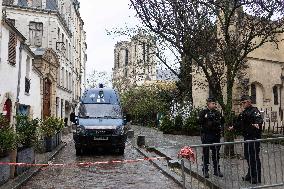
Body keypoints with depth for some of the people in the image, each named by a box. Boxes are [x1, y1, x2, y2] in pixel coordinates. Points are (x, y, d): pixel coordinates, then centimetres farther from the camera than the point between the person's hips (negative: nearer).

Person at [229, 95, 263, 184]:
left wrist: (257, 124, -50)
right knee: (247, 156, 15)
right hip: (247, 137, 9)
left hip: (254, 137, -9)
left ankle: (257, 177, 6)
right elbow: (239, 122, 31)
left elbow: (259, 119, -30)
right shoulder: (244, 112, 17)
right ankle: (250, 175, 28)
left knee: (254, 157, -4)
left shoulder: (254, 111, -11)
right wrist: (233, 127, 43)